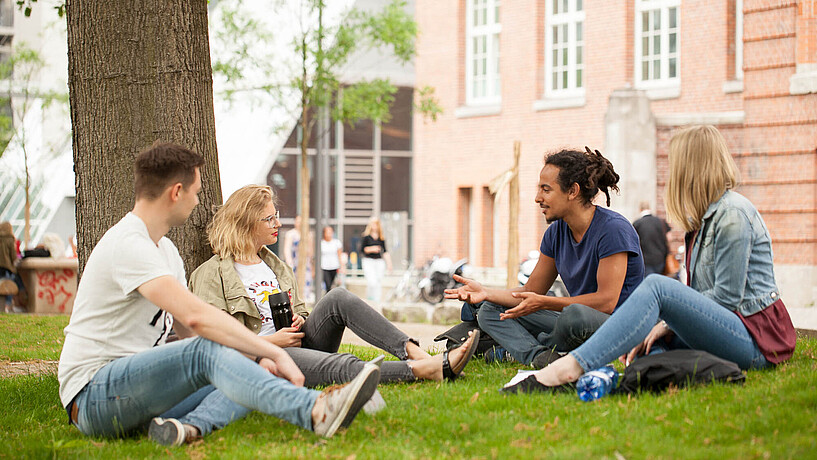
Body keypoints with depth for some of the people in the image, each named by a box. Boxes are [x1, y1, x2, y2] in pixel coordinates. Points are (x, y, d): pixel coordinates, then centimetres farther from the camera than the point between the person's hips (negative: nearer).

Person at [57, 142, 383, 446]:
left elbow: (186, 331, 13)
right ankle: (316, 413, -51)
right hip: (92, 394, -9)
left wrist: (257, 359, -5)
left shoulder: (165, 249, 19)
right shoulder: (128, 245, -16)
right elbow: (196, 317, -28)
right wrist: (274, 352, -26)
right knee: (207, 351, -32)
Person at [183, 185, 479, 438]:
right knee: (341, 366, -35)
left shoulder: (272, 264, 22)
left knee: (338, 298, -21)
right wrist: (270, 340, -14)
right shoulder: (212, 275, -2)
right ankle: (424, 369, -50)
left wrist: (300, 321, 6)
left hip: (298, 343, 7)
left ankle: (415, 352, -34)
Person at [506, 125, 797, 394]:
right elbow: (700, 293, 17)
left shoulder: (733, 213, -10)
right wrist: (665, 323, 0)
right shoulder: (707, 215, 21)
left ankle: (568, 369, -39)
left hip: (755, 339, -10)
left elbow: (727, 297, -15)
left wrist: (666, 323, -10)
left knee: (656, 286, -26)